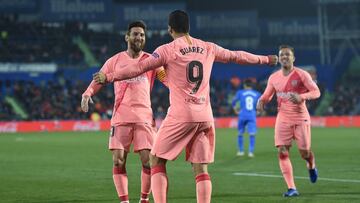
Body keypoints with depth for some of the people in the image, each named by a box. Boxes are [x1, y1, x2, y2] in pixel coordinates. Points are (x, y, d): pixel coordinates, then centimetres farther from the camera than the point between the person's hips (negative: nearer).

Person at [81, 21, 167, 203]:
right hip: (121, 117, 0)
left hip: (144, 117, 0)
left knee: (148, 160, -8)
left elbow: (169, 79, 4)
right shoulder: (116, 60, 9)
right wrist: (87, 94, -5)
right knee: (118, 161, -5)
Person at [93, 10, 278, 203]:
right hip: (205, 116, 4)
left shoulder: (167, 50, -3)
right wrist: (264, 59, 38)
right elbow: (236, 56, 23)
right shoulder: (208, 48, 11)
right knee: (200, 168, 7)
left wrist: (109, 77, -8)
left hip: (180, 115, -4)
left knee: (156, 161, 6)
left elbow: (140, 67, -10)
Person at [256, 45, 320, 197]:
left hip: (301, 118, -3)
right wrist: (261, 101, -6)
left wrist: (302, 96, -25)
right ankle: (291, 188, -9)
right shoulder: (274, 78, 5)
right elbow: (267, 95, 17)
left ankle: (311, 167, 38)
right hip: (283, 119, 3)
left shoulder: (302, 75, -7)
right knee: (282, 152, -11)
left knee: (305, 152, -1)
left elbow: (316, 92, -7)